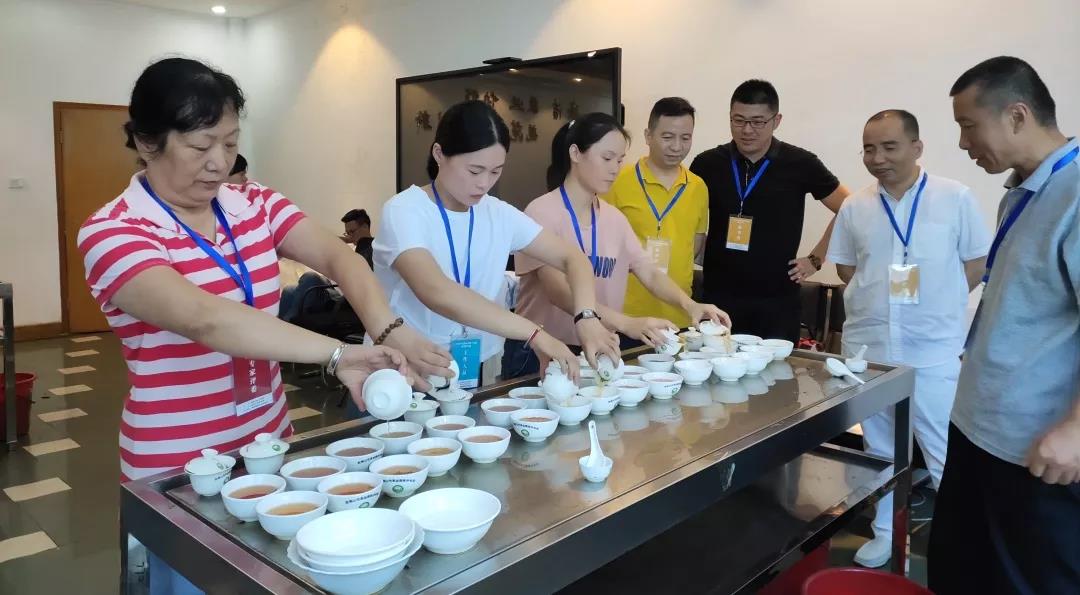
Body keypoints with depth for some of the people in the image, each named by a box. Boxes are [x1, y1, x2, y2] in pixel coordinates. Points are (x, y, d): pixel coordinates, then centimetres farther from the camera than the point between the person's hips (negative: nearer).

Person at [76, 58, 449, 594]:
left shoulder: (255, 205, 1)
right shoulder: (112, 233, -15)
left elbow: (338, 258, -13)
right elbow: (204, 319, -32)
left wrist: (388, 330, -33)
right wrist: (338, 355, -40)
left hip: (269, 442, 5)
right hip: (179, 468, -5)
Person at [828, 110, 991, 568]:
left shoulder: (956, 198, -5)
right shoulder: (854, 207, 3)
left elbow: (976, 262, 0)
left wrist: (934, 306, -4)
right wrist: (877, 299, 0)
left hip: (934, 349, -3)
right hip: (867, 346, 4)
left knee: (946, 454, 4)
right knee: (879, 449, 16)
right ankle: (886, 532, 32)